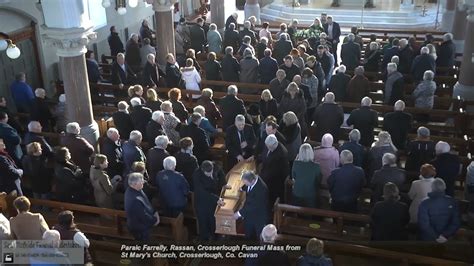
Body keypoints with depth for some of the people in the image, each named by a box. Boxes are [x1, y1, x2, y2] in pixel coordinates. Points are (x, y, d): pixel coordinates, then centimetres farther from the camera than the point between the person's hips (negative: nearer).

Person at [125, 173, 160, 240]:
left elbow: (146, 202, 4)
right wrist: (154, 221, -11)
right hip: (139, 229, -9)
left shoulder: (131, 190, -9)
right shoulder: (135, 200, -40)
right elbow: (143, 216, -28)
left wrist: (154, 212, -3)